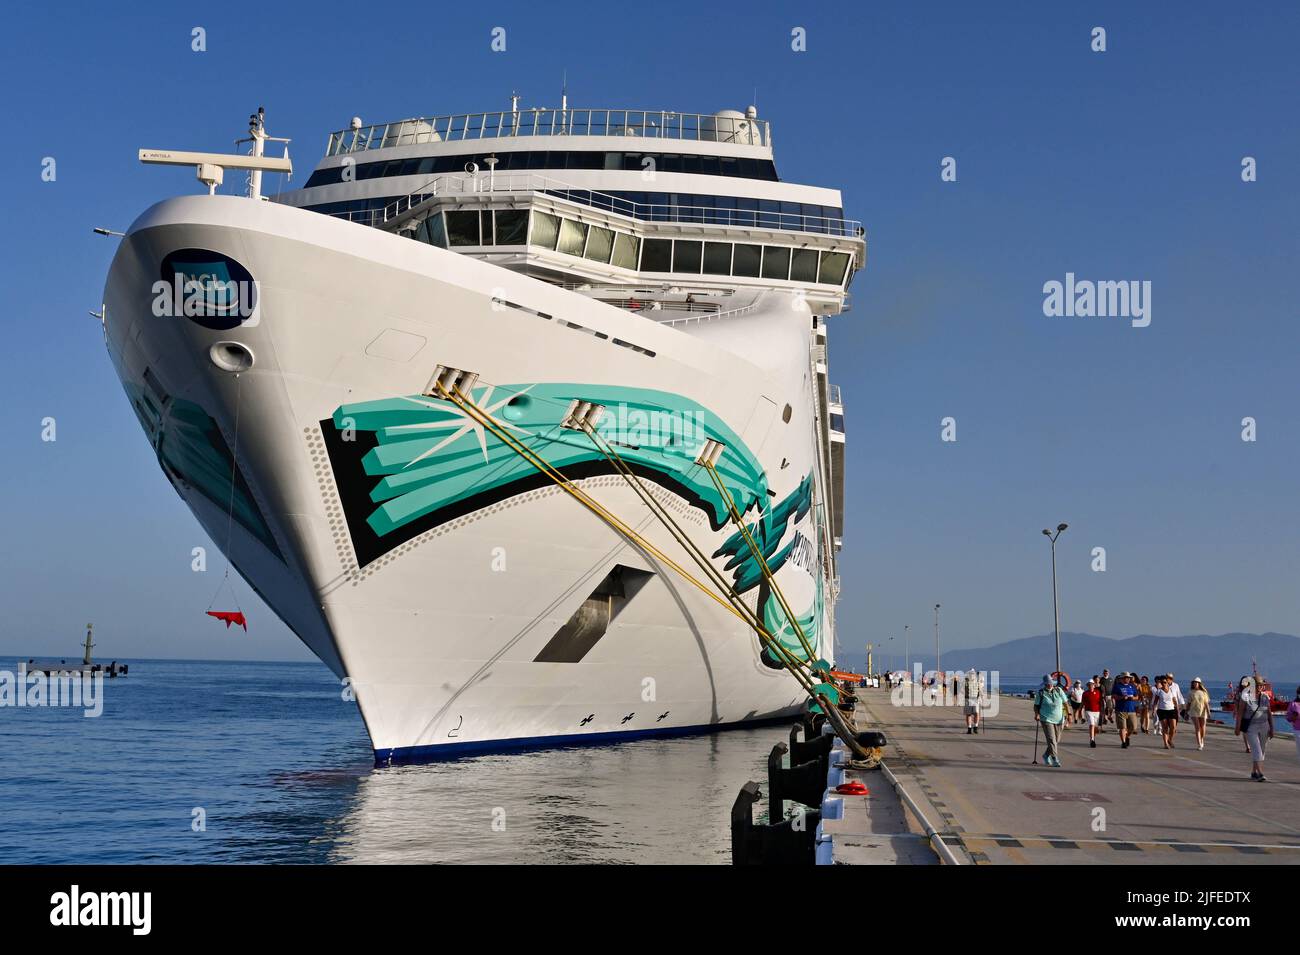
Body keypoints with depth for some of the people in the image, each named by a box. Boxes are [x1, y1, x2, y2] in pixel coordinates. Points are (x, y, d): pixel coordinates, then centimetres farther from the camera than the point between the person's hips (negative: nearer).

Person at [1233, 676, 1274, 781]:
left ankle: (1254, 772, 23)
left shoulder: (1265, 697, 2)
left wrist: (1271, 729, 5)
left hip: (1264, 727, 5)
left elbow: (1269, 713, 7)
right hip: (1250, 728, -5)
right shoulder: (1245, 697, -11)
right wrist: (1238, 728, -14)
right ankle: (1260, 774, -18)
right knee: (1256, 750, -13)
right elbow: (1240, 713, -11)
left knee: (1260, 751, 10)